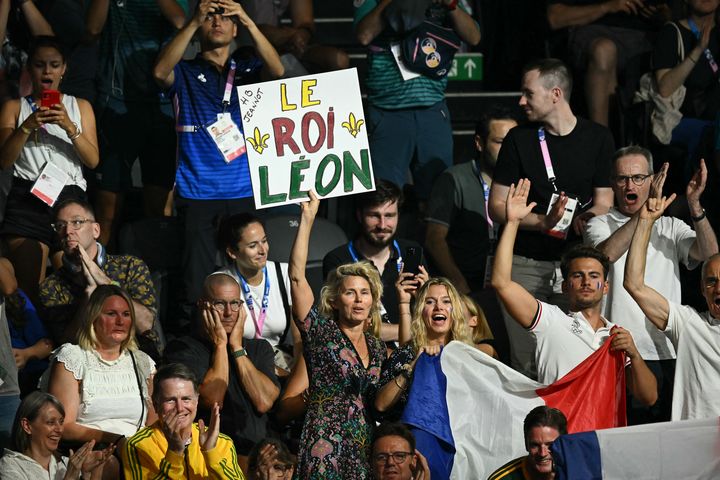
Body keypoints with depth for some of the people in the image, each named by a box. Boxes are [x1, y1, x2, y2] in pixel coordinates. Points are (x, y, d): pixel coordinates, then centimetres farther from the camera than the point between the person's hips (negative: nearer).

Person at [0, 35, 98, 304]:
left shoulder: (79, 107, 17)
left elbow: (93, 160, 6)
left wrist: (69, 127, -9)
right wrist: (26, 127, -12)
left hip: (70, 197, 1)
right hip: (27, 199, -1)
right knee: (29, 289, -12)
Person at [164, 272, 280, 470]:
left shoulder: (260, 348, 18)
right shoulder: (182, 348, 6)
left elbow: (264, 402, 0)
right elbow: (213, 401, -9)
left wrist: (237, 347, 3)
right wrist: (220, 344, 1)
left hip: (258, 452, 4)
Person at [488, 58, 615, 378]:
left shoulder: (597, 139, 7)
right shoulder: (519, 139, 7)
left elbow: (604, 204, 7)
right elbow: (497, 207, 5)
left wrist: (585, 219, -17)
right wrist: (542, 222, -12)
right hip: (525, 264, 0)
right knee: (526, 362, -4)